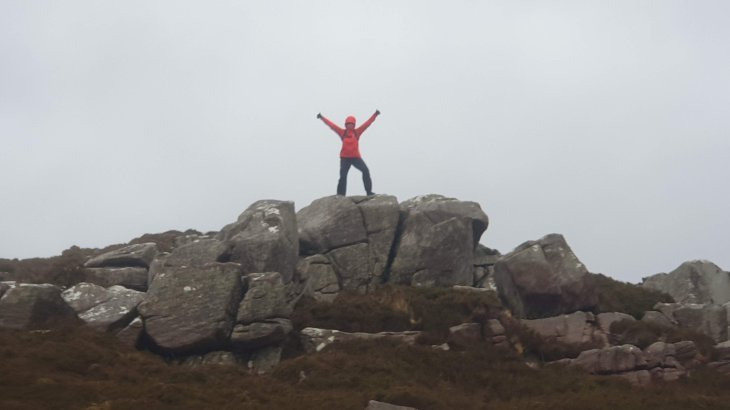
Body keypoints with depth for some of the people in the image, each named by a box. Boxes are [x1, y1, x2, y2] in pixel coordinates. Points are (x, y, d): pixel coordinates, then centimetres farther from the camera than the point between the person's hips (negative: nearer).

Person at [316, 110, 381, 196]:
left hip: (356, 157, 0)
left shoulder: (357, 132, 4)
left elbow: (367, 123, 2)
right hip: (345, 158, 0)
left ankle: (369, 191, -10)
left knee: (365, 171, -15)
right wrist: (322, 118, 0)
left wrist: (375, 115, -3)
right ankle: (340, 195, 6)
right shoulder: (342, 132, 2)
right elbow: (331, 125, 1)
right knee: (343, 175, -2)